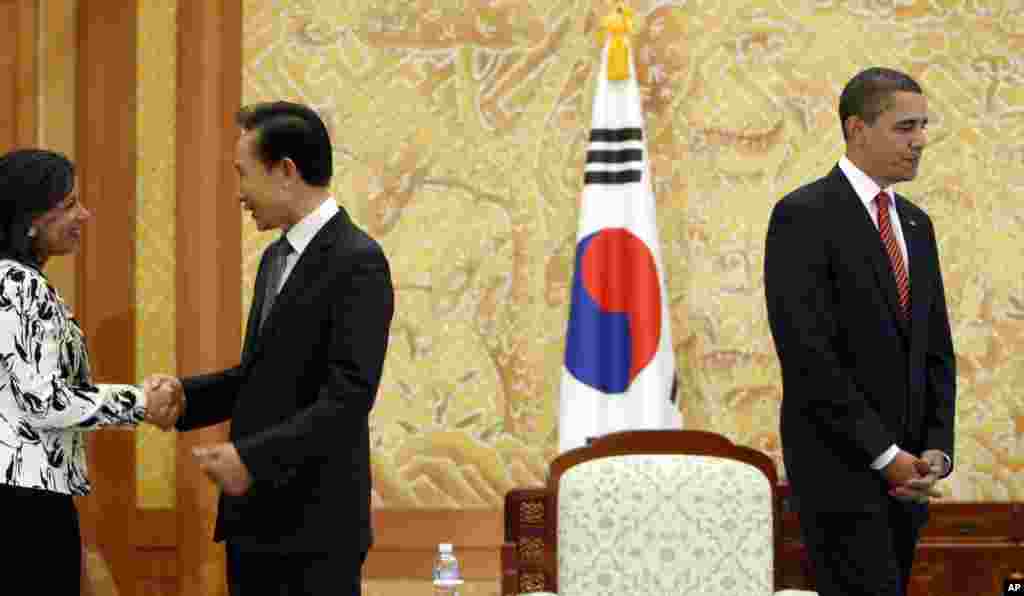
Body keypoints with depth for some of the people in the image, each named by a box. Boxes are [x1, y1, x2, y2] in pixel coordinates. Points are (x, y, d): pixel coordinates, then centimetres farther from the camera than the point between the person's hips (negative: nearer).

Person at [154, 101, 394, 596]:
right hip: (253, 516, 8)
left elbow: (349, 398, -20)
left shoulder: (358, 262, -14)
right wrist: (182, 396, 5)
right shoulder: (276, 258, 15)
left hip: (317, 520, -8)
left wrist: (252, 457, -23)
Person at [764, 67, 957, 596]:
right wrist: (884, 455, -16)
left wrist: (936, 450, -1)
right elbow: (806, 352, -16)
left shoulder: (915, 224, 15)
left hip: (904, 475, 7)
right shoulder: (803, 216, -9)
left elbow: (936, 351, 15)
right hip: (841, 469, -7)